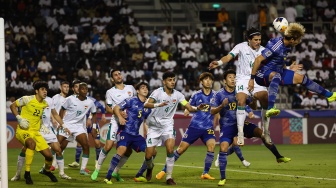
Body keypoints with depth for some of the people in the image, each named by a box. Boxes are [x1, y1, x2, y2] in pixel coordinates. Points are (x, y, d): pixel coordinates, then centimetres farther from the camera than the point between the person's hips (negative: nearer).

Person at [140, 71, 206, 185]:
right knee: (149, 155, -1)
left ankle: (169, 177, -11)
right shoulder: (158, 92, -13)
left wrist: (198, 108, -27)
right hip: (154, 125, -2)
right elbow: (146, 104, -28)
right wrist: (158, 104, -47)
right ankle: (149, 168, 36)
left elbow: (189, 108, -4)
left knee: (170, 149, -22)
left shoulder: (177, 95, -2)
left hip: (167, 125, 2)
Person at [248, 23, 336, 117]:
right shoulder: (276, 46, -28)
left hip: (277, 71, 10)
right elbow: (258, 60, -28)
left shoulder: (286, 45, 1)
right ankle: (270, 109, -55)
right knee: (276, 76, -42)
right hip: (264, 74, -10)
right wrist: (252, 79, -28)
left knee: (301, 78, 13)